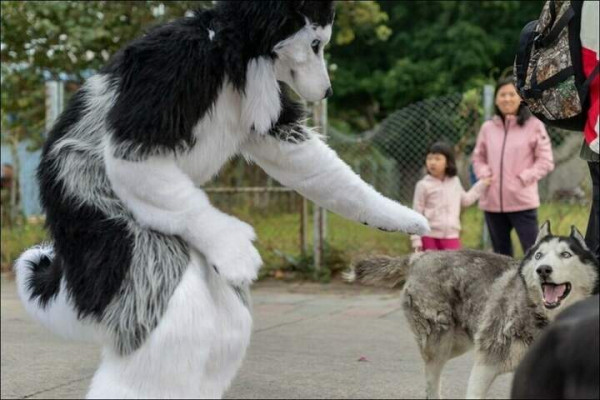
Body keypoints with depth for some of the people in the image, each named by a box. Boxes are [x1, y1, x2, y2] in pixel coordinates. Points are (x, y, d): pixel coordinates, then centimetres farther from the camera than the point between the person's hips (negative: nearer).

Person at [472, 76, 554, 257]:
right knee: (501, 254, 14)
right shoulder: (488, 127, 6)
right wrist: (484, 175, -2)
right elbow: (478, 158, 16)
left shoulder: (534, 125, -4)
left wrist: (524, 178, -12)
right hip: (492, 201, 4)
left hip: (522, 201, -4)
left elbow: (545, 160, -3)